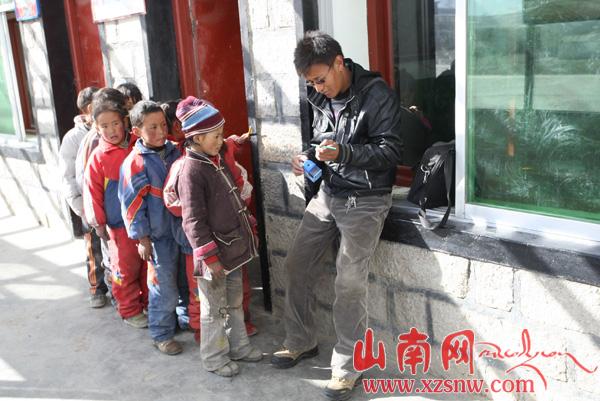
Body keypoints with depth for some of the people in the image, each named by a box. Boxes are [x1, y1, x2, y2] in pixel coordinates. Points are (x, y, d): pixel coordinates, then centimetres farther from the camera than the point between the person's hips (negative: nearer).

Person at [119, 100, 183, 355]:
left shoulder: (174, 152, 3)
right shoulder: (135, 163, -13)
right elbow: (132, 204, -11)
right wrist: (142, 238, -10)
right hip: (159, 235, -5)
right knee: (164, 289, 2)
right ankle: (161, 334, 19)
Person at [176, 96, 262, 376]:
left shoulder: (219, 160, 7)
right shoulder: (191, 170, -19)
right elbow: (193, 221, -20)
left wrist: (249, 226, 22)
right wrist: (210, 257, -20)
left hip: (234, 246, 8)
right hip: (213, 252, -8)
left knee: (234, 301, 21)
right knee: (214, 308, 8)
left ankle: (238, 345, 37)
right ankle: (214, 356, 24)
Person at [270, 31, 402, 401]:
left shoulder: (377, 94, -14)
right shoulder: (321, 98, 6)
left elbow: (392, 150, -17)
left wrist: (343, 153, -30)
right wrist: (310, 159, -4)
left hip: (365, 201, -7)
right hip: (328, 194, 7)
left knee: (350, 281, -10)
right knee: (297, 263, 9)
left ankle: (347, 366, 7)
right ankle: (302, 342, 28)